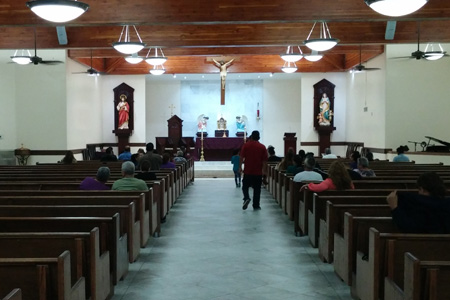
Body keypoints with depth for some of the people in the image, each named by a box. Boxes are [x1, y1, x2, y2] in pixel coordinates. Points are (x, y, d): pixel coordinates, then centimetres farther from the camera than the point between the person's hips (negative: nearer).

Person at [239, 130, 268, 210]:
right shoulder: (262, 147, 0)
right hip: (258, 172, 1)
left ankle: (246, 198, -13)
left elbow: (241, 157, -6)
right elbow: (265, 160, 0)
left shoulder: (246, 145, -2)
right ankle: (256, 206, 9)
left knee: (245, 186, 12)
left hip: (247, 171, -1)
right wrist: (264, 170, 7)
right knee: (257, 189, 7)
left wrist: (240, 167, 0)